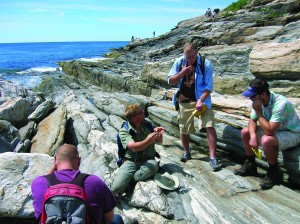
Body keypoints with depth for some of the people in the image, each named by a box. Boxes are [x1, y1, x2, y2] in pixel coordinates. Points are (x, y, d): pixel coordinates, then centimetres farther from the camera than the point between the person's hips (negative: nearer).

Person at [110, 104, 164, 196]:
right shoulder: (124, 131, -9)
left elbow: (159, 141, 8)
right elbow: (134, 147, -26)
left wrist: (159, 134, -16)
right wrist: (147, 141, -45)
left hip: (148, 160, 4)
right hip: (131, 161, -3)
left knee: (154, 165, -35)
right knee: (115, 188, -28)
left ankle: (127, 182, -15)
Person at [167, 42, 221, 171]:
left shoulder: (206, 64, -11)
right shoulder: (179, 62, -2)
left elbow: (209, 86, -12)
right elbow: (170, 81, -1)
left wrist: (200, 100, -25)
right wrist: (182, 73, -18)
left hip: (201, 100, -3)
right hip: (184, 101, 3)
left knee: (209, 126, -17)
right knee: (184, 129, 12)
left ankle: (213, 158, -10)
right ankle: (186, 153, 34)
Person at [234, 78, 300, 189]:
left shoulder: (280, 104, -34)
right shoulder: (259, 101, -12)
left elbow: (269, 131, -37)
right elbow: (252, 121, 0)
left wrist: (258, 111, -32)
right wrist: (253, 136, -18)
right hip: (274, 129, 8)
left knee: (266, 140, -35)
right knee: (245, 132, 0)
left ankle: (274, 173, -10)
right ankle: (250, 166, 15)